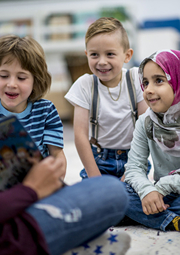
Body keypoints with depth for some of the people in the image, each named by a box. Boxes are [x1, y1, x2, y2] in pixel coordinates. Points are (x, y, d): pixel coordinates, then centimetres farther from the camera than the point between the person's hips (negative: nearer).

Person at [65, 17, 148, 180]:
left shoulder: (135, 78, -7)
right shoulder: (84, 85, -8)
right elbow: (80, 134, -10)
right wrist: (95, 177, -13)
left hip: (132, 157, 0)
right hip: (98, 159, 0)